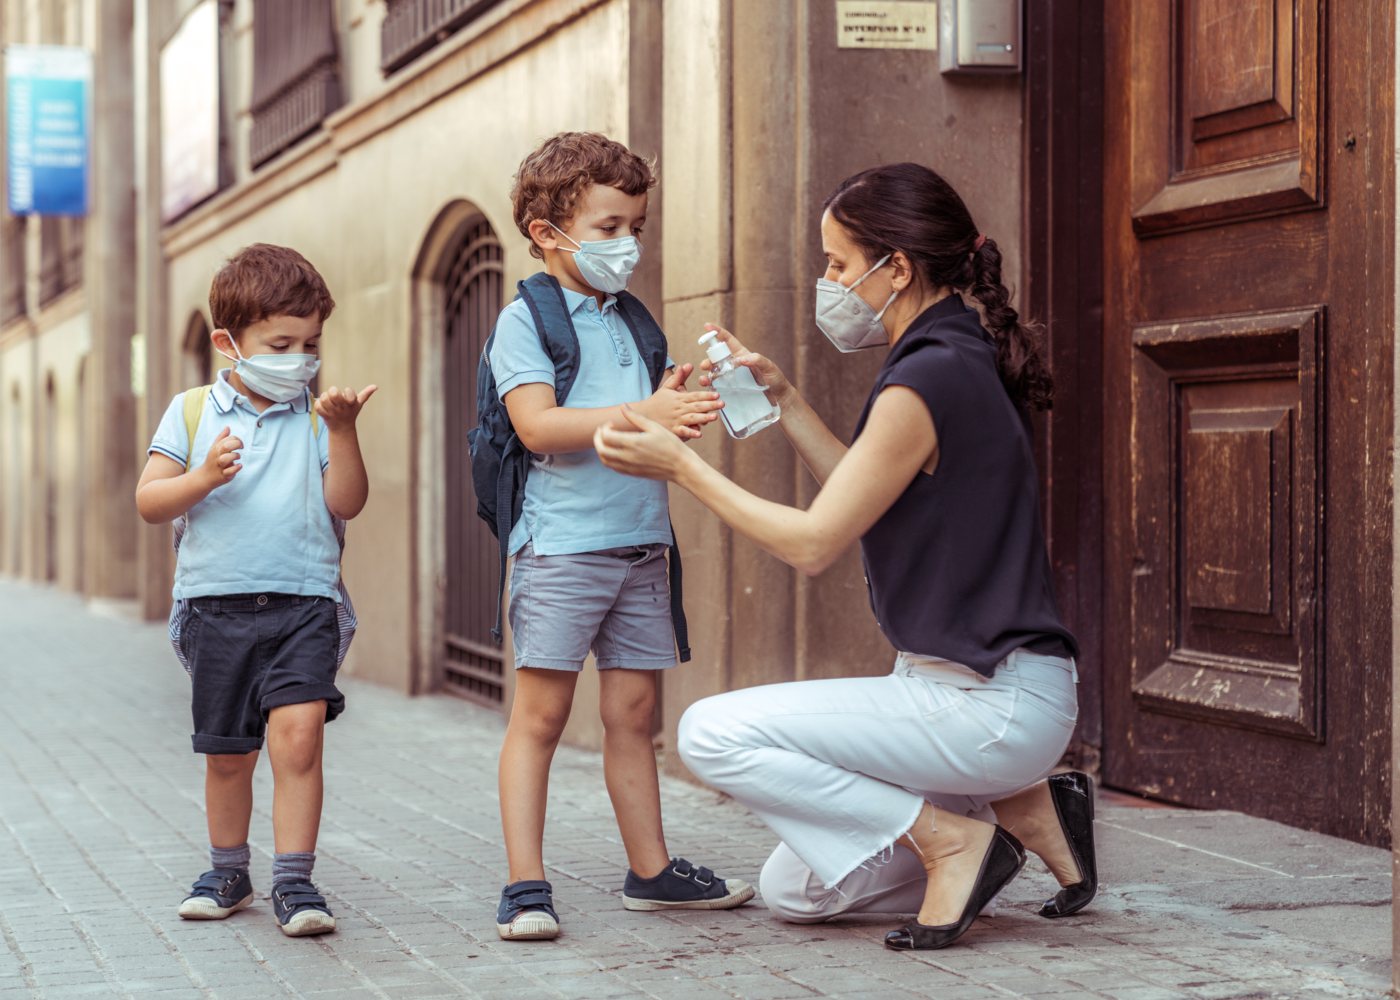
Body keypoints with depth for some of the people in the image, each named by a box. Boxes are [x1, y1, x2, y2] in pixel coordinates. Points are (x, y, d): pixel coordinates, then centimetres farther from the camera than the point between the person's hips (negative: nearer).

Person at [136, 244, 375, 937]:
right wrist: (204, 477, -16)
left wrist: (342, 431, -15)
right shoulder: (193, 412, 5)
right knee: (227, 753, 11)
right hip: (217, 603, 1)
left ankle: (293, 880, -12)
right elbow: (148, 502, 1)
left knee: (298, 731, -18)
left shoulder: (316, 416, 5)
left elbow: (346, 504, -4)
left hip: (305, 601, -1)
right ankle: (228, 872, 31)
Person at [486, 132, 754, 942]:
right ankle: (525, 885, -1)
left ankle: (651, 870, 20)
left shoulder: (635, 321, 16)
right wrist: (643, 417, -24)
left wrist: (681, 410, -4)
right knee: (541, 713, -3)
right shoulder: (525, 318, -4)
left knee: (633, 712, 12)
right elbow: (539, 424, -18)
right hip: (562, 544, -6)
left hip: (640, 543, 6)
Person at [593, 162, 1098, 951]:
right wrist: (784, 399, 18)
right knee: (794, 889, 12)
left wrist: (681, 466, -8)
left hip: (992, 703, -10)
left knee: (714, 735, -12)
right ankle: (1019, 807, 9)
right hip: (988, 690, 10)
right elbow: (866, 500, 23)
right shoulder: (961, 359, 11)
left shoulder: (929, 378, -19)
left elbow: (814, 542, -16)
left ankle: (951, 837, -8)